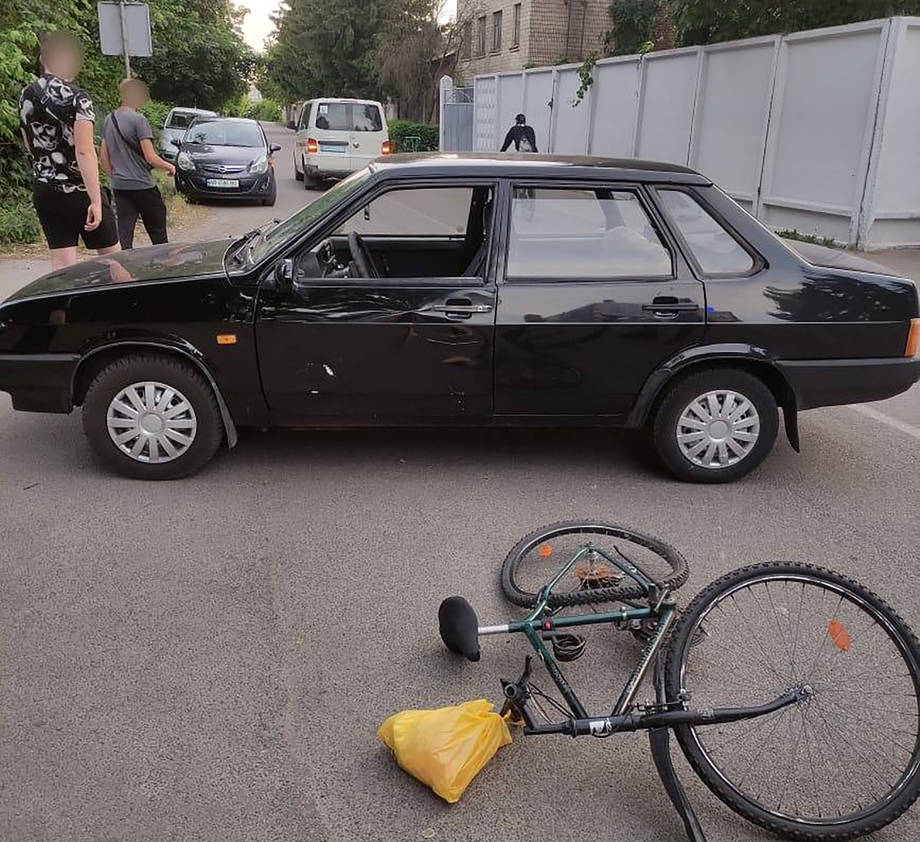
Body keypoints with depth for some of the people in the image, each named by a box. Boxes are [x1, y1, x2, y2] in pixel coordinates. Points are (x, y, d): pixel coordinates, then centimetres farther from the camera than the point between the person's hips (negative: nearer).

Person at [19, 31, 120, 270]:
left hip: (43, 190, 6)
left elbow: (31, 148, 18)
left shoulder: (26, 96, 8)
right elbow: (84, 151, -20)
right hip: (79, 190, -5)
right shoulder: (77, 98, -11)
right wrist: (96, 200, -23)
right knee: (112, 256, 9)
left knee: (62, 263, 4)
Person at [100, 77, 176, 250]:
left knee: (124, 234, 3)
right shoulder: (138, 119, -13)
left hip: (120, 186, 6)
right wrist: (170, 167, 1)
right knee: (157, 232, 9)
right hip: (143, 185, -6)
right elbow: (151, 158, -16)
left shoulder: (109, 120, 9)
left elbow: (104, 161, 12)